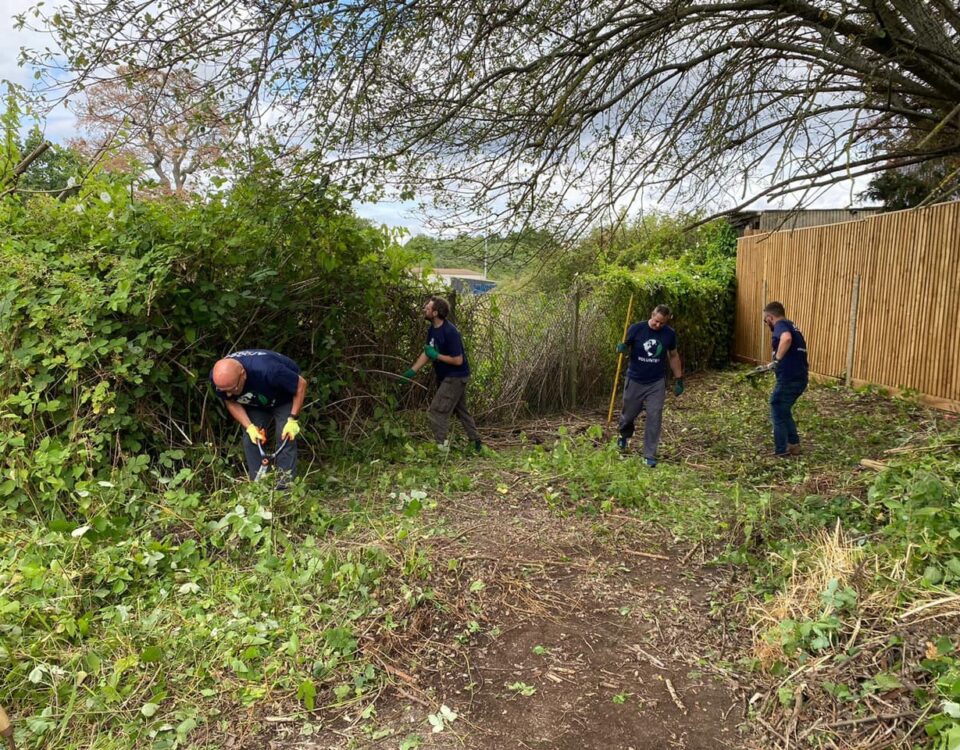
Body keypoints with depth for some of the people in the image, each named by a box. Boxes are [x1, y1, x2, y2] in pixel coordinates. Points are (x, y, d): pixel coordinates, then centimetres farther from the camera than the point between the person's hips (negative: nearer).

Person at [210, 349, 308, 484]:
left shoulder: (267, 370, -45)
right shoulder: (217, 377, -30)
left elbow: (301, 384, -30)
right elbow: (231, 402, -11)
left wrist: (293, 419, -27)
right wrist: (249, 427, -24)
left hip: (284, 399, -4)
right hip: (254, 404, 4)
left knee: (286, 438, -16)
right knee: (250, 440, -8)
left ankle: (285, 487, -9)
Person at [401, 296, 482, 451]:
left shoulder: (450, 332, -26)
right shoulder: (432, 329, 2)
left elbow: (458, 360, -25)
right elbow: (426, 353, 7)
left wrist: (436, 356, -20)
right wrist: (411, 372, 1)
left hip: (456, 377, -9)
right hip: (445, 377, 9)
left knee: (437, 411, -10)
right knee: (460, 410, 19)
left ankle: (441, 446, -3)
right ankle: (476, 442, 32)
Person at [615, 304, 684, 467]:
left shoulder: (669, 334, -5)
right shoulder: (637, 328, -12)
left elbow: (673, 356, 7)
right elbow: (625, 345, -1)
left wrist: (679, 380, 8)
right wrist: (621, 348, -27)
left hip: (657, 383, 1)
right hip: (635, 381, 0)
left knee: (654, 418, -4)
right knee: (628, 414, 14)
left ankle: (650, 455, 5)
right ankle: (624, 435, 47)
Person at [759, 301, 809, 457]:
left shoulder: (781, 325, -8)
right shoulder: (791, 326, 21)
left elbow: (786, 339, -33)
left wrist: (777, 359, -25)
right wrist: (774, 365, 34)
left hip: (789, 379, -9)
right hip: (800, 378, 9)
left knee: (778, 414, 5)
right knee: (784, 412, 24)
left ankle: (781, 452, 11)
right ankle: (794, 445, 29)